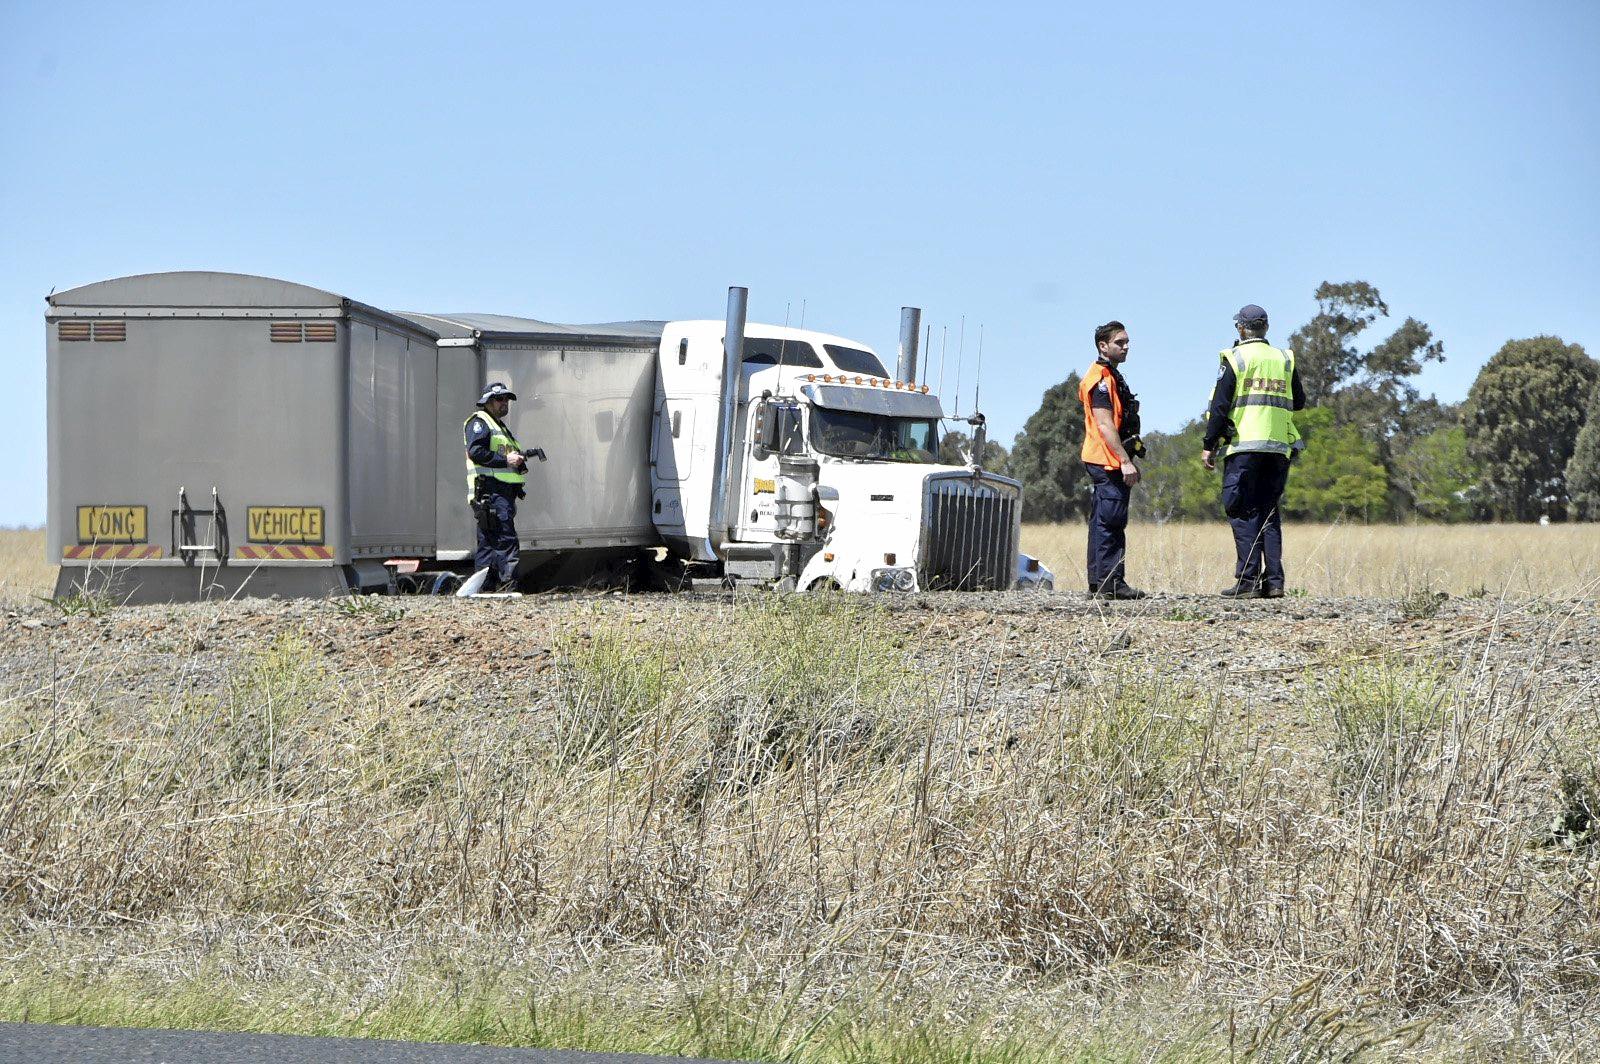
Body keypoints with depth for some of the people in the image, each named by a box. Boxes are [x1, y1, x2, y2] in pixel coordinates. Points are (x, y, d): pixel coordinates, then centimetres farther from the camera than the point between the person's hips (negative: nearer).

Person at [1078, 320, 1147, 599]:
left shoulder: (1112, 377, 22)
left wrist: (1129, 460, 26)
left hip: (1113, 462, 11)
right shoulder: (1100, 378, -12)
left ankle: (1112, 582, 13)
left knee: (1112, 523, 10)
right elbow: (1104, 424, -19)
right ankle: (1104, 584, -13)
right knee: (1108, 522, -11)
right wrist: (1125, 461, -22)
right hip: (1107, 462, -11)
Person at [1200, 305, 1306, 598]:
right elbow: (1299, 403, 18)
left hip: (1243, 446, -5)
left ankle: (1248, 580, -10)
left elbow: (1220, 405, -7)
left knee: (1242, 512, -3)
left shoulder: (1235, 359, -3)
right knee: (1268, 512, 10)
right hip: (1278, 447, 5)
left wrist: (1209, 446, -2)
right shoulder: (1284, 360, 11)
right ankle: (1273, 581, 4)